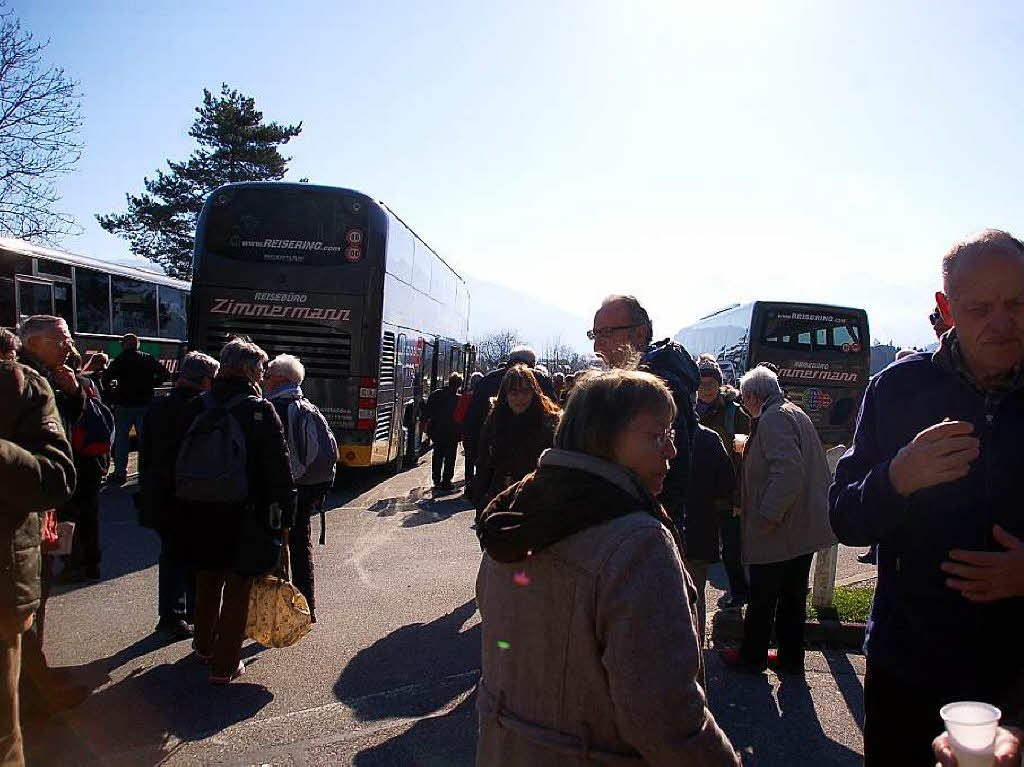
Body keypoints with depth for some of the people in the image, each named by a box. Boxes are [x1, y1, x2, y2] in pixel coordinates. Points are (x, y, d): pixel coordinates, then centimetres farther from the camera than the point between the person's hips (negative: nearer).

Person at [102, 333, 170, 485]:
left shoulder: (119, 360, -5)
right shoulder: (148, 359, 2)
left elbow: (105, 380, -12)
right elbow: (165, 374, 4)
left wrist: (112, 388, 7)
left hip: (124, 405, -2)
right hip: (145, 404, 2)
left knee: (121, 438, 7)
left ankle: (120, 473, 7)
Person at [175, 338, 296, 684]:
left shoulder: (196, 407, 1)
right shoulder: (261, 411, -12)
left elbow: (179, 460, 6)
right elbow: (279, 470, -13)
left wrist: (184, 505, 14)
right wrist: (285, 514, -6)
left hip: (200, 512, 5)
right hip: (244, 514, -4)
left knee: (207, 580, 23)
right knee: (237, 589, 8)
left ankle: (205, 646, 42)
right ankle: (225, 665, 15)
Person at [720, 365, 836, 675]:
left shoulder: (772, 419, -17)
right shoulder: (796, 414, 15)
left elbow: (788, 471, -29)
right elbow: (821, 471, 23)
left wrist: (769, 515, -24)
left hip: (779, 532, -9)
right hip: (806, 528, 10)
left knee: (762, 597, 6)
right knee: (793, 596, 17)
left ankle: (752, 655, 19)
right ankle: (791, 657, 28)